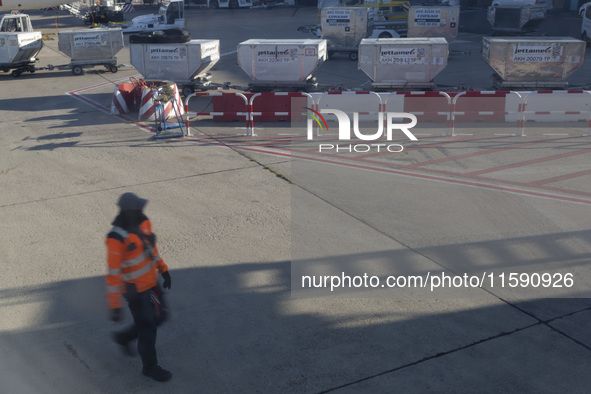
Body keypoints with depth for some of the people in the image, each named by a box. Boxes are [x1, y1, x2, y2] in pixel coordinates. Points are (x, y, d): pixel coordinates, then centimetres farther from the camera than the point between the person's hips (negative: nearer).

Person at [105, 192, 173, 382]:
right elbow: (113, 273, -27)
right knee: (147, 327, 7)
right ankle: (150, 366, 33)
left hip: (149, 280, 8)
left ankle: (124, 337, 44)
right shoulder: (116, 238, -33)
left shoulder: (143, 222, -9)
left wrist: (164, 270, 12)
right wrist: (114, 305, -22)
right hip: (134, 288, -8)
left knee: (159, 316, 22)